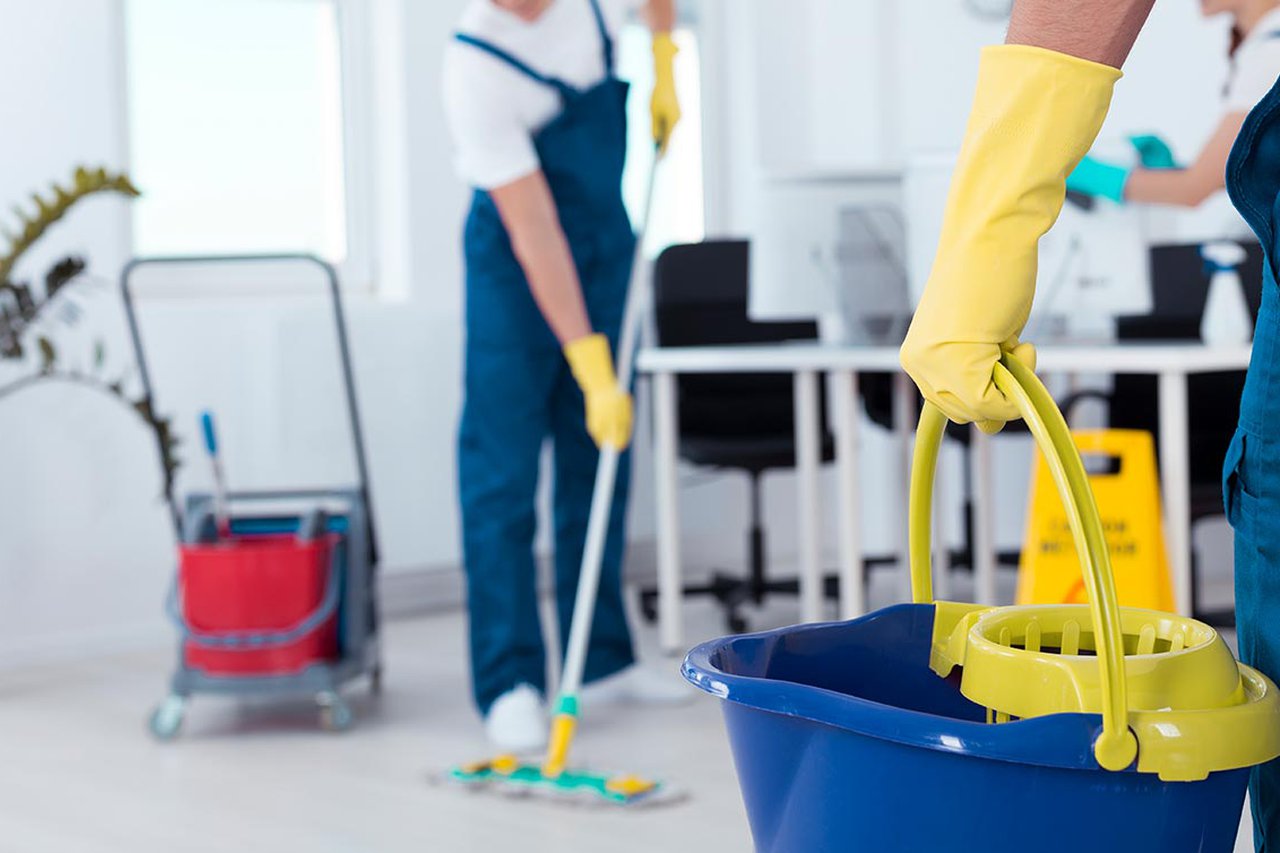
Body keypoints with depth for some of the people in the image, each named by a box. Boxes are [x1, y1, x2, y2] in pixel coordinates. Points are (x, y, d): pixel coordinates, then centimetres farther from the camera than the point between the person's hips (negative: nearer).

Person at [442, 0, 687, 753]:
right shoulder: (475, 68, -26)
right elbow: (534, 233, -28)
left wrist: (665, 62, 3)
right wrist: (592, 369, -28)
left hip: (608, 238, 6)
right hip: (518, 263, -5)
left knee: (599, 462, 9)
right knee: (504, 472, -7)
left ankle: (603, 660, 17)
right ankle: (509, 683, -3)